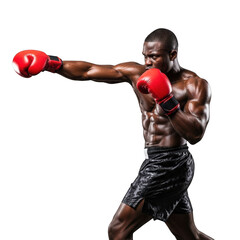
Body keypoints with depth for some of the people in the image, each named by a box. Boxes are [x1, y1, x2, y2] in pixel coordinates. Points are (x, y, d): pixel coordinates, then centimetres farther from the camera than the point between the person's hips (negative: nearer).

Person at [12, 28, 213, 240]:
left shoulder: (196, 85, -10)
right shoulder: (136, 74, 4)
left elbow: (195, 134, -20)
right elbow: (88, 71, -1)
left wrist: (168, 102, -28)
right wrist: (51, 63, -13)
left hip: (169, 165, -7)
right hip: (154, 162, 7)